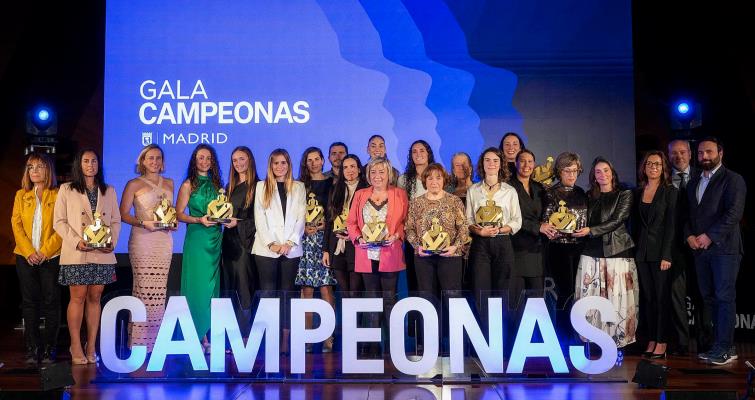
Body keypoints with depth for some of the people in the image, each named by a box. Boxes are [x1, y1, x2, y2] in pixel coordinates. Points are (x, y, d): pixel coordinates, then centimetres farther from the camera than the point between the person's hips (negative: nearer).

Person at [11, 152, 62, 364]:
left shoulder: (58, 195, 1)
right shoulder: (21, 195, 12)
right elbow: (16, 224, 5)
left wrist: (45, 251, -13)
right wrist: (29, 251, -8)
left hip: (51, 257, -3)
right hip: (26, 257, 3)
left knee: (51, 301, -1)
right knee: (29, 301, 5)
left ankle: (49, 348, 7)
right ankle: (31, 349, 11)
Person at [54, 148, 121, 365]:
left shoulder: (109, 191, 14)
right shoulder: (66, 190, 6)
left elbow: (116, 221, 12)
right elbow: (59, 221, -1)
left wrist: (112, 242, -5)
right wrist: (77, 241, -13)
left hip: (103, 254, 3)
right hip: (76, 254, -2)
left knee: (95, 298, 5)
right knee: (78, 298, -2)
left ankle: (91, 346, 10)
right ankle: (76, 347, 5)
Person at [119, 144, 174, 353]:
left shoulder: (169, 183, 17)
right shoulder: (134, 184, 3)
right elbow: (123, 214, -1)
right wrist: (143, 223, -15)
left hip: (164, 240, 4)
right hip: (142, 240, -4)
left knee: (159, 289, 3)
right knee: (143, 288, -9)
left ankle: (155, 338, 9)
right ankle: (139, 338, -2)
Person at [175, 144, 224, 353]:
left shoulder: (216, 184, 13)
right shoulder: (188, 185, 1)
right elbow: (179, 214, -2)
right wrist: (199, 220, -15)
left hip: (215, 239, 5)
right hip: (196, 238, -4)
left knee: (212, 285, 5)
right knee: (198, 285, -5)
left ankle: (206, 335, 12)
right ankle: (198, 337, 2)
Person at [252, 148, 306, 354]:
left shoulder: (298, 188, 13)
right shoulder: (262, 186, 11)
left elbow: (300, 218, 5)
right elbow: (259, 218, 2)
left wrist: (290, 242, -8)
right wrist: (271, 243, -9)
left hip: (291, 249, 1)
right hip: (266, 248, -1)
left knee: (286, 292, 1)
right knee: (268, 293, -6)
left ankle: (285, 340, 3)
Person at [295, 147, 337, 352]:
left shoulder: (331, 183, 9)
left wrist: (324, 225, -8)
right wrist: (304, 228, -7)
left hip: (325, 237, -1)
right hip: (305, 239, 2)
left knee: (325, 287, -8)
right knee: (306, 289, 0)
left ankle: (328, 337, -5)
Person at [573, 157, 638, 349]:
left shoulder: (624, 195, 4)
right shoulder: (590, 197, 16)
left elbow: (616, 221, -7)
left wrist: (591, 231, -14)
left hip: (617, 254, -3)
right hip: (592, 254, 4)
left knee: (617, 300, -5)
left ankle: (618, 344, 1)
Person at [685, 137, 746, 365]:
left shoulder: (733, 180, -2)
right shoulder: (694, 183, 19)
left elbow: (734, 213, -13)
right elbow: (688, 213, 17)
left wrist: (709, 236, -16)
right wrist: (689, 235, 0)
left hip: (724, 247, -7)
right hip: (700, 249, 7)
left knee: (724, 298, -6)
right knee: (708, 297, 7)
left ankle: (724, 348, -2)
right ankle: (720, 344, 14)